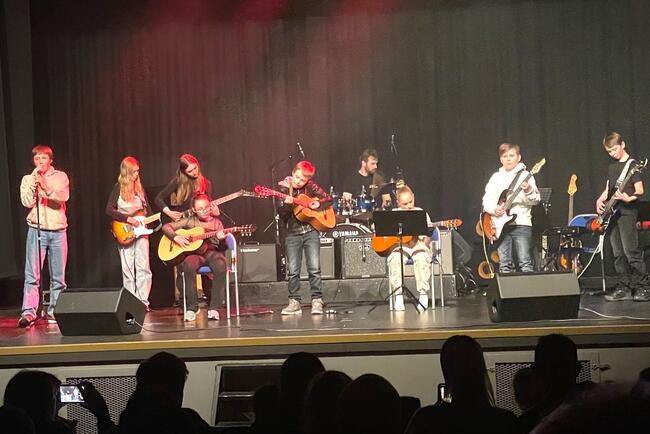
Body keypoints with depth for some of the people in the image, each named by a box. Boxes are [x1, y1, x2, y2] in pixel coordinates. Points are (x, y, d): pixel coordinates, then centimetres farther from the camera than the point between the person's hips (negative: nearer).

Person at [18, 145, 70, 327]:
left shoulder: (60, 177, 8)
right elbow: (27, 202, -5)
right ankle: (28, 312, -14)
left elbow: (63, 197, -10)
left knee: (58, 276, 3)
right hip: (36, 230, -1)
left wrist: (46, 188, -24)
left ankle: (54, 312, 11)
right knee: (32, 274, -11)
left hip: (58, 231, 1)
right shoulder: (28, 179, 9)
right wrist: (35, 182, -11)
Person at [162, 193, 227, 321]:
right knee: (189, 265, -37)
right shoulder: (189, 221, 10)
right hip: (193, 253, 0)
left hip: (211, 253, 0)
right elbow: (166, 227, 11)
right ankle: (191, 307, -28)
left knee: (220, 265, -35)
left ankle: (214, 307, -28)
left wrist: (222, 240, -21)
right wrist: (176, 237, -7)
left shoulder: (216, 223, 10)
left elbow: (222, 248, 2)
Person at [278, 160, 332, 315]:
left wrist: (318, 204, -9)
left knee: (314, 268, -8)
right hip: (292, 233, 0)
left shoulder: (311, 187, 1)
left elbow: (328, 198, 9)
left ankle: (317, 301, -1)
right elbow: (281, 215, -7)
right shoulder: (283, 188, -2)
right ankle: (294, 302, 8)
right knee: (293, 271, -1)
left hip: (311, 231, 0)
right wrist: (287, 204, -26)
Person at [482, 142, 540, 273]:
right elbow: (486, 200, 11)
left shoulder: (525, 175, 3)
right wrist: (494, 209, -9)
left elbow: (535, 201, -3)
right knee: (504, 265, 3)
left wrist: (528, 191, -24)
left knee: (525, 263, -8)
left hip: (521, 224, -3)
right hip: (500, 225, 3)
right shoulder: (496, 177, 13)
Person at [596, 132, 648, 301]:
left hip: (626, 212, -8)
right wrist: (600, 200, 5)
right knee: (618, 254, 6)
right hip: (611, 213, 8)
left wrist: (629, 198, -27)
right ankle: (624, 289, 10)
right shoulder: (612, 167, 19)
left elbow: (640, 190, -9)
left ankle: (645, 288, -10)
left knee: (631, 252, -14)